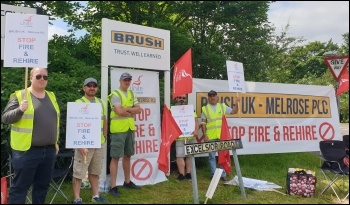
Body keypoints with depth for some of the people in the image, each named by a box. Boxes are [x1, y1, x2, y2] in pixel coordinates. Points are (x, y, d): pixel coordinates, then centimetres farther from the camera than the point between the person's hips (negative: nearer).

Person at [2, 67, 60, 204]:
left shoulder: (51, 96, 12)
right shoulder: (19, 95, -4)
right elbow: (5, 118, -9)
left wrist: (56, 142, 19)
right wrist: (20, 110, -26)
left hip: (49, 150, 6)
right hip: (27, 151, -5)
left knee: (43, 186, 14)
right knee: (20, 187, 3)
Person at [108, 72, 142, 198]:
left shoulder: (132, 94, 15)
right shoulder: (115, 94, -9)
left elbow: (139, 109, 6)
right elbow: (119, 111, -21)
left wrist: (127, 109, -11)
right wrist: (132, 112, -5)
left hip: (130, 128, 8)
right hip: (118, 129, -7)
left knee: (127, 155, 15)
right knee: (115, 157, -5)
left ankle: (127, 182, 29)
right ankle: (113, 187, 0)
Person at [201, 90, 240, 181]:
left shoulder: (222, 106, 9)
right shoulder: (205, 108, 4)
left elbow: (234, 111, 13)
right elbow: (203, 123, 1)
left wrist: (235, 104, -5)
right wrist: (204, 135, -6)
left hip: (222, 136, 2)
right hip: (210, 137, -2)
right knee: (212, 156, 4)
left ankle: (223, 174, 16)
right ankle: (214, 175, 14)